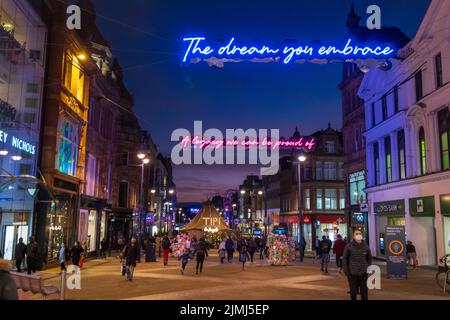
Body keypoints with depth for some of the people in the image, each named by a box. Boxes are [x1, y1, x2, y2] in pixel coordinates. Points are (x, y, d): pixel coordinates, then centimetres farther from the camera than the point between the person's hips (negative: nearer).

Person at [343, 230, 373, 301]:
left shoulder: (366, 247, 3)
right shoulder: (349, 247, -5)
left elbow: (369, 258, 14)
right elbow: (344, 259, -1)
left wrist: (368, 269, 8)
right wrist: (346, 271, -5)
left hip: (364, 273, 2)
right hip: (352, 274, -2)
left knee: (364, 292, 8)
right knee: (353, 292, 9)